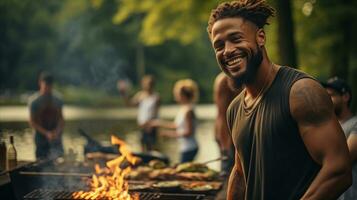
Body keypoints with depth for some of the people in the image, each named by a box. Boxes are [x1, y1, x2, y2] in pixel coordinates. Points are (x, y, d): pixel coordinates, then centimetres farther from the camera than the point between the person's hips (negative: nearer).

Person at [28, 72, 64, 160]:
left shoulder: (57, 99, 3)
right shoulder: (34, 100, -6)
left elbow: (60, 118, 5)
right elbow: (32, 122, -7)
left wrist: (58, 131, -14)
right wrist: (46, 133, -17)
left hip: (56, 136, 2)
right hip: (41, 136, -2)